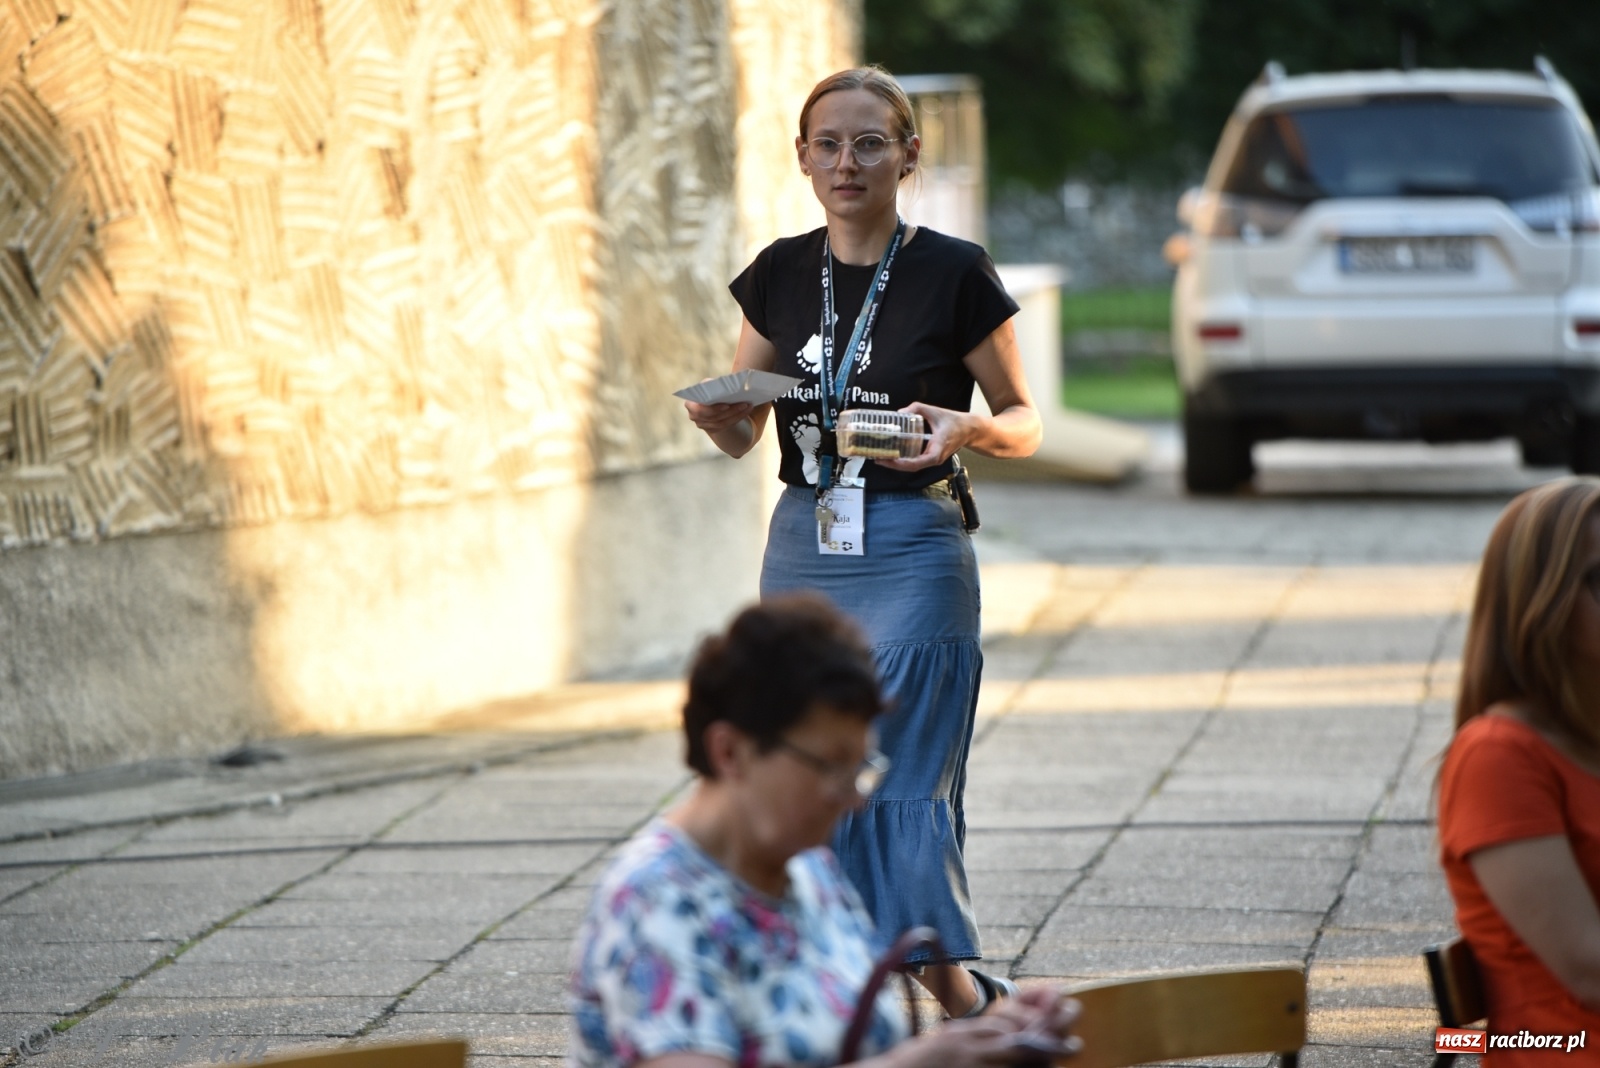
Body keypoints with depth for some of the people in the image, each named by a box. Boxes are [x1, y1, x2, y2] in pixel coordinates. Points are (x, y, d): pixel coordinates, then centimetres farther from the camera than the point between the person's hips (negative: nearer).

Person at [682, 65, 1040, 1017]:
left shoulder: (954, 274, -5)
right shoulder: (781, 275, 8)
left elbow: (1026, 424, 2)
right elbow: (743, 433, 12)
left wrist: (969, 427, -19)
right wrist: (714, 414, -10)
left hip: (912, 557, -5)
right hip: (803, 553, 5)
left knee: (903, 787, -10)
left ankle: (966, 995, 1)